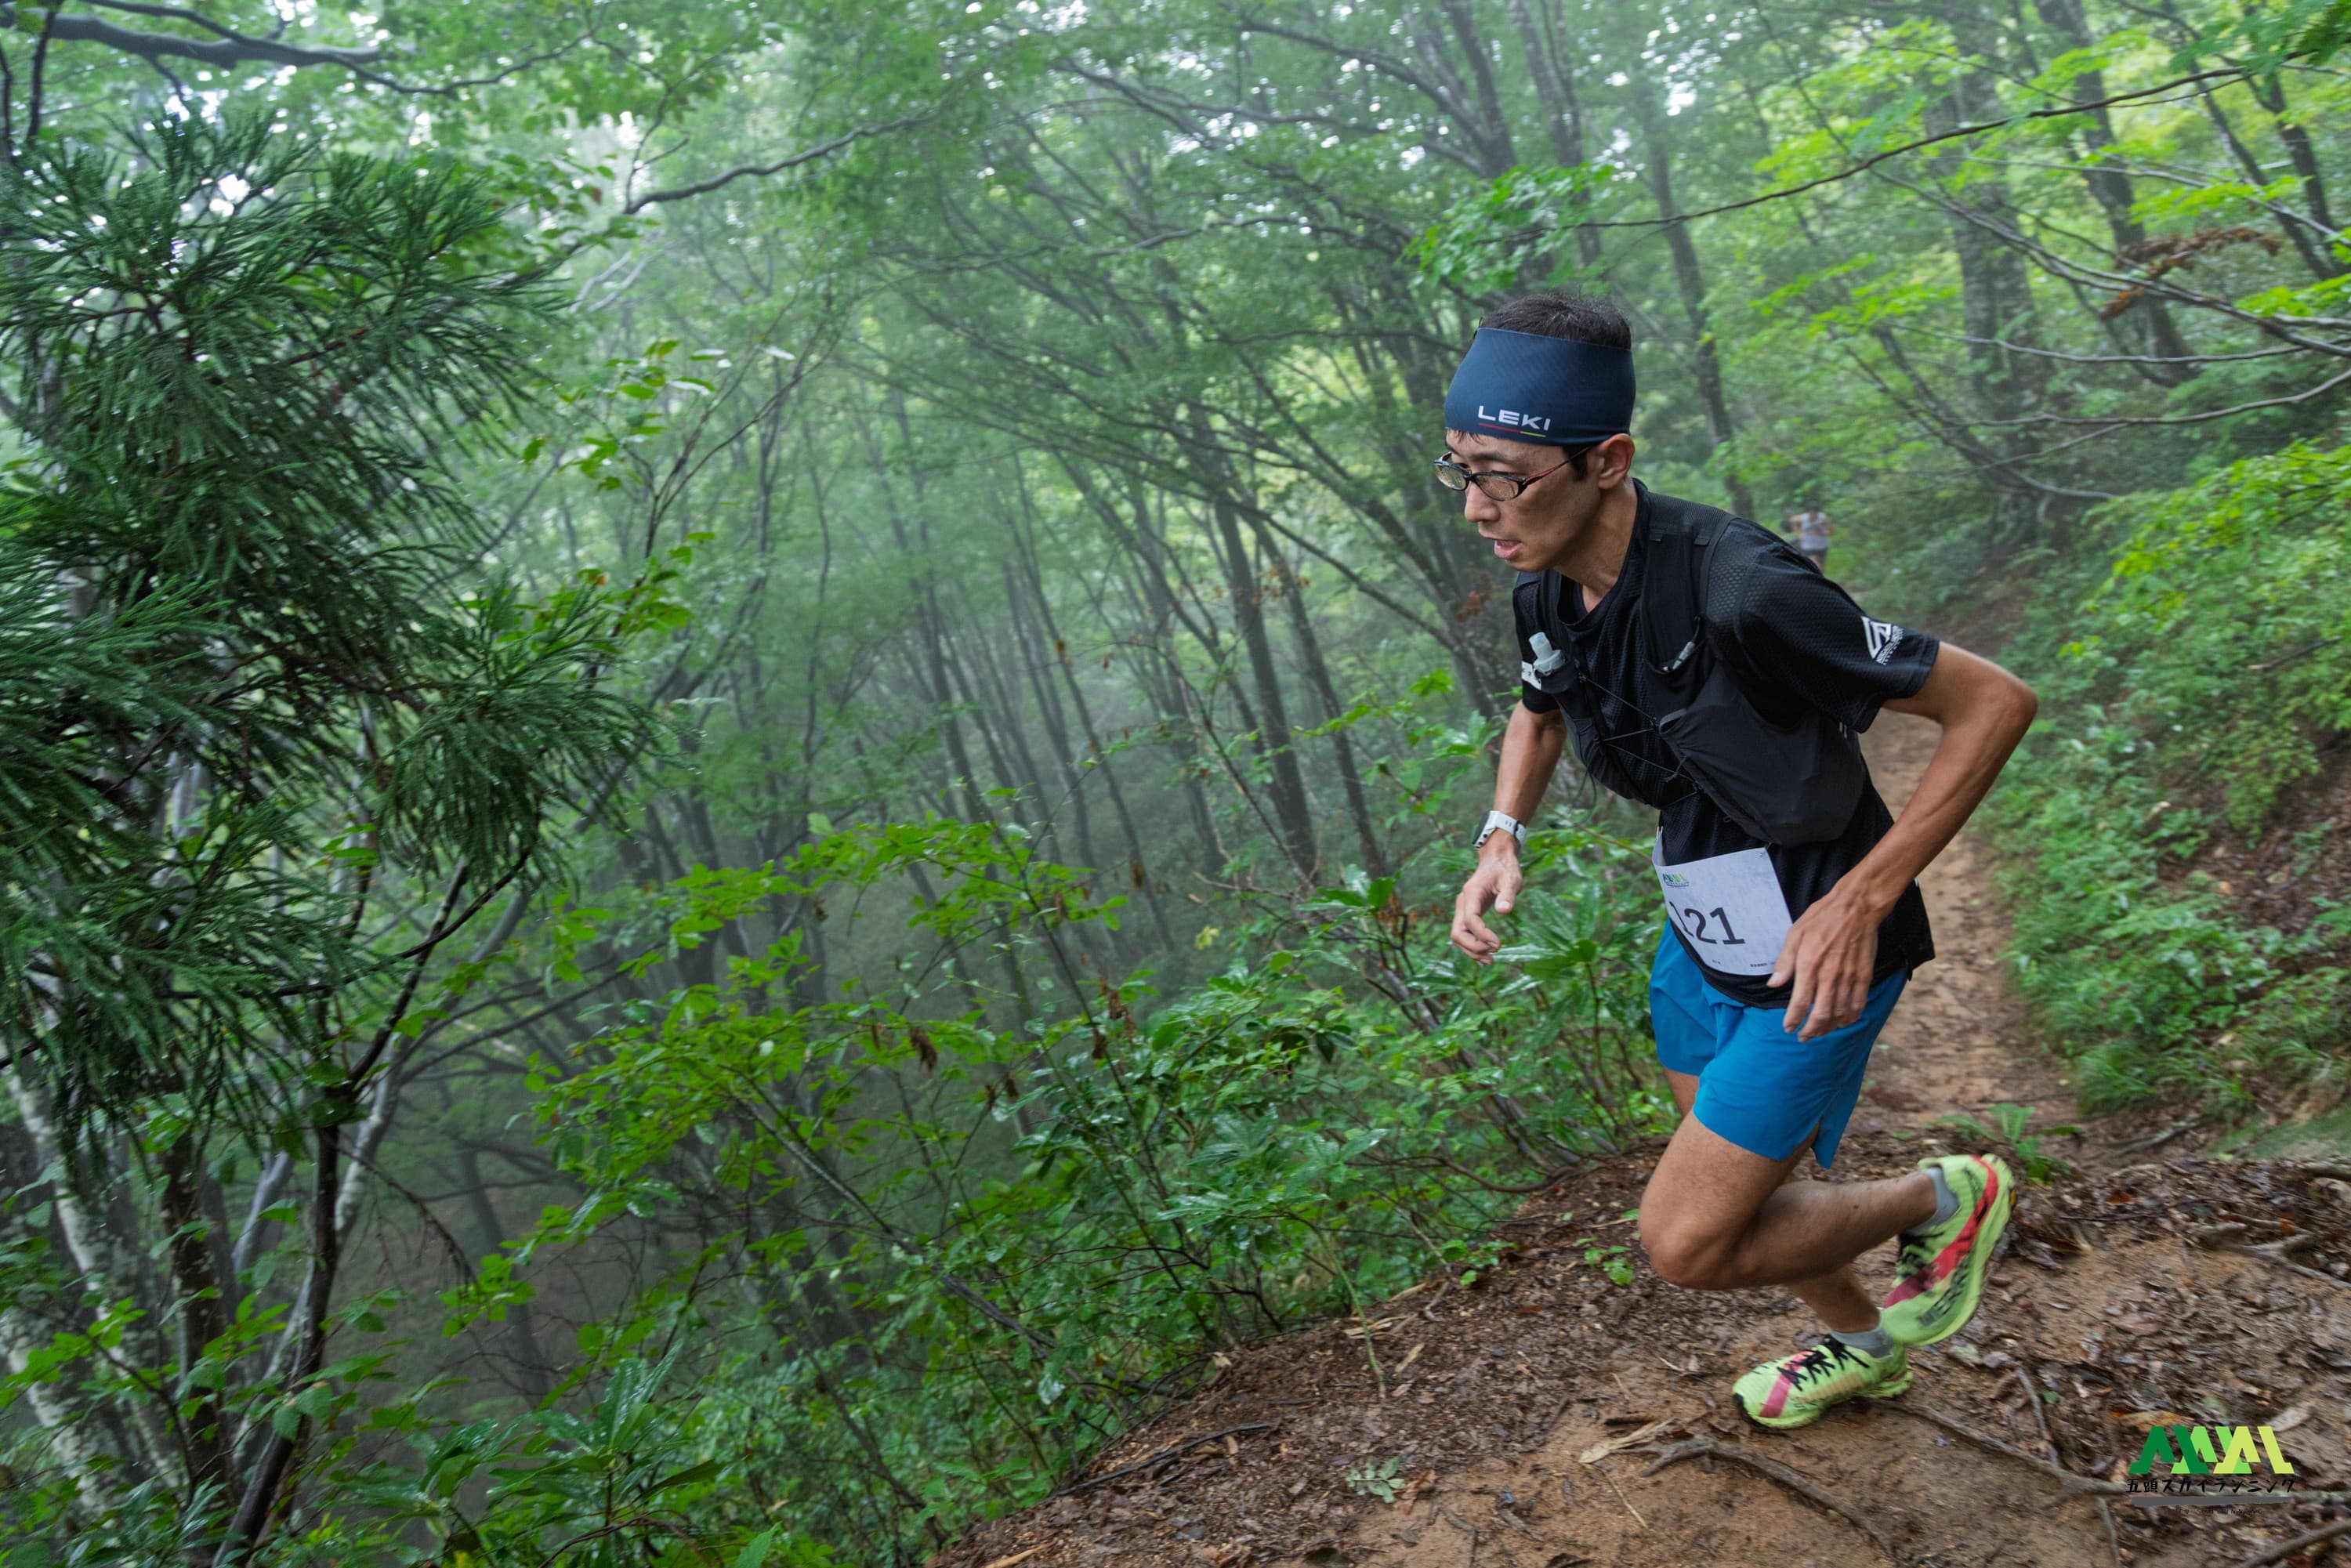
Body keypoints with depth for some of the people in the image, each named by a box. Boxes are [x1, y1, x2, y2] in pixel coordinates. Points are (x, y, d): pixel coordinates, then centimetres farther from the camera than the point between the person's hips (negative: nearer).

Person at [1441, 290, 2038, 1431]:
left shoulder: (1739, 592, -33)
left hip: (1813, 956, -7)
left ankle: (1943, 1200, 18)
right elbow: (1539, 713, 16)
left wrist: (1862, 899, -27)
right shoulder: (1546, 595, -8)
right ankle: (1864, 1348, 53)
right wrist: (1501, 838, -2)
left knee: (1689, 1242, -6)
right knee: (1752, 1193, 23)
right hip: (1703, 936, 8)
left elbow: (1994, 702, -24)